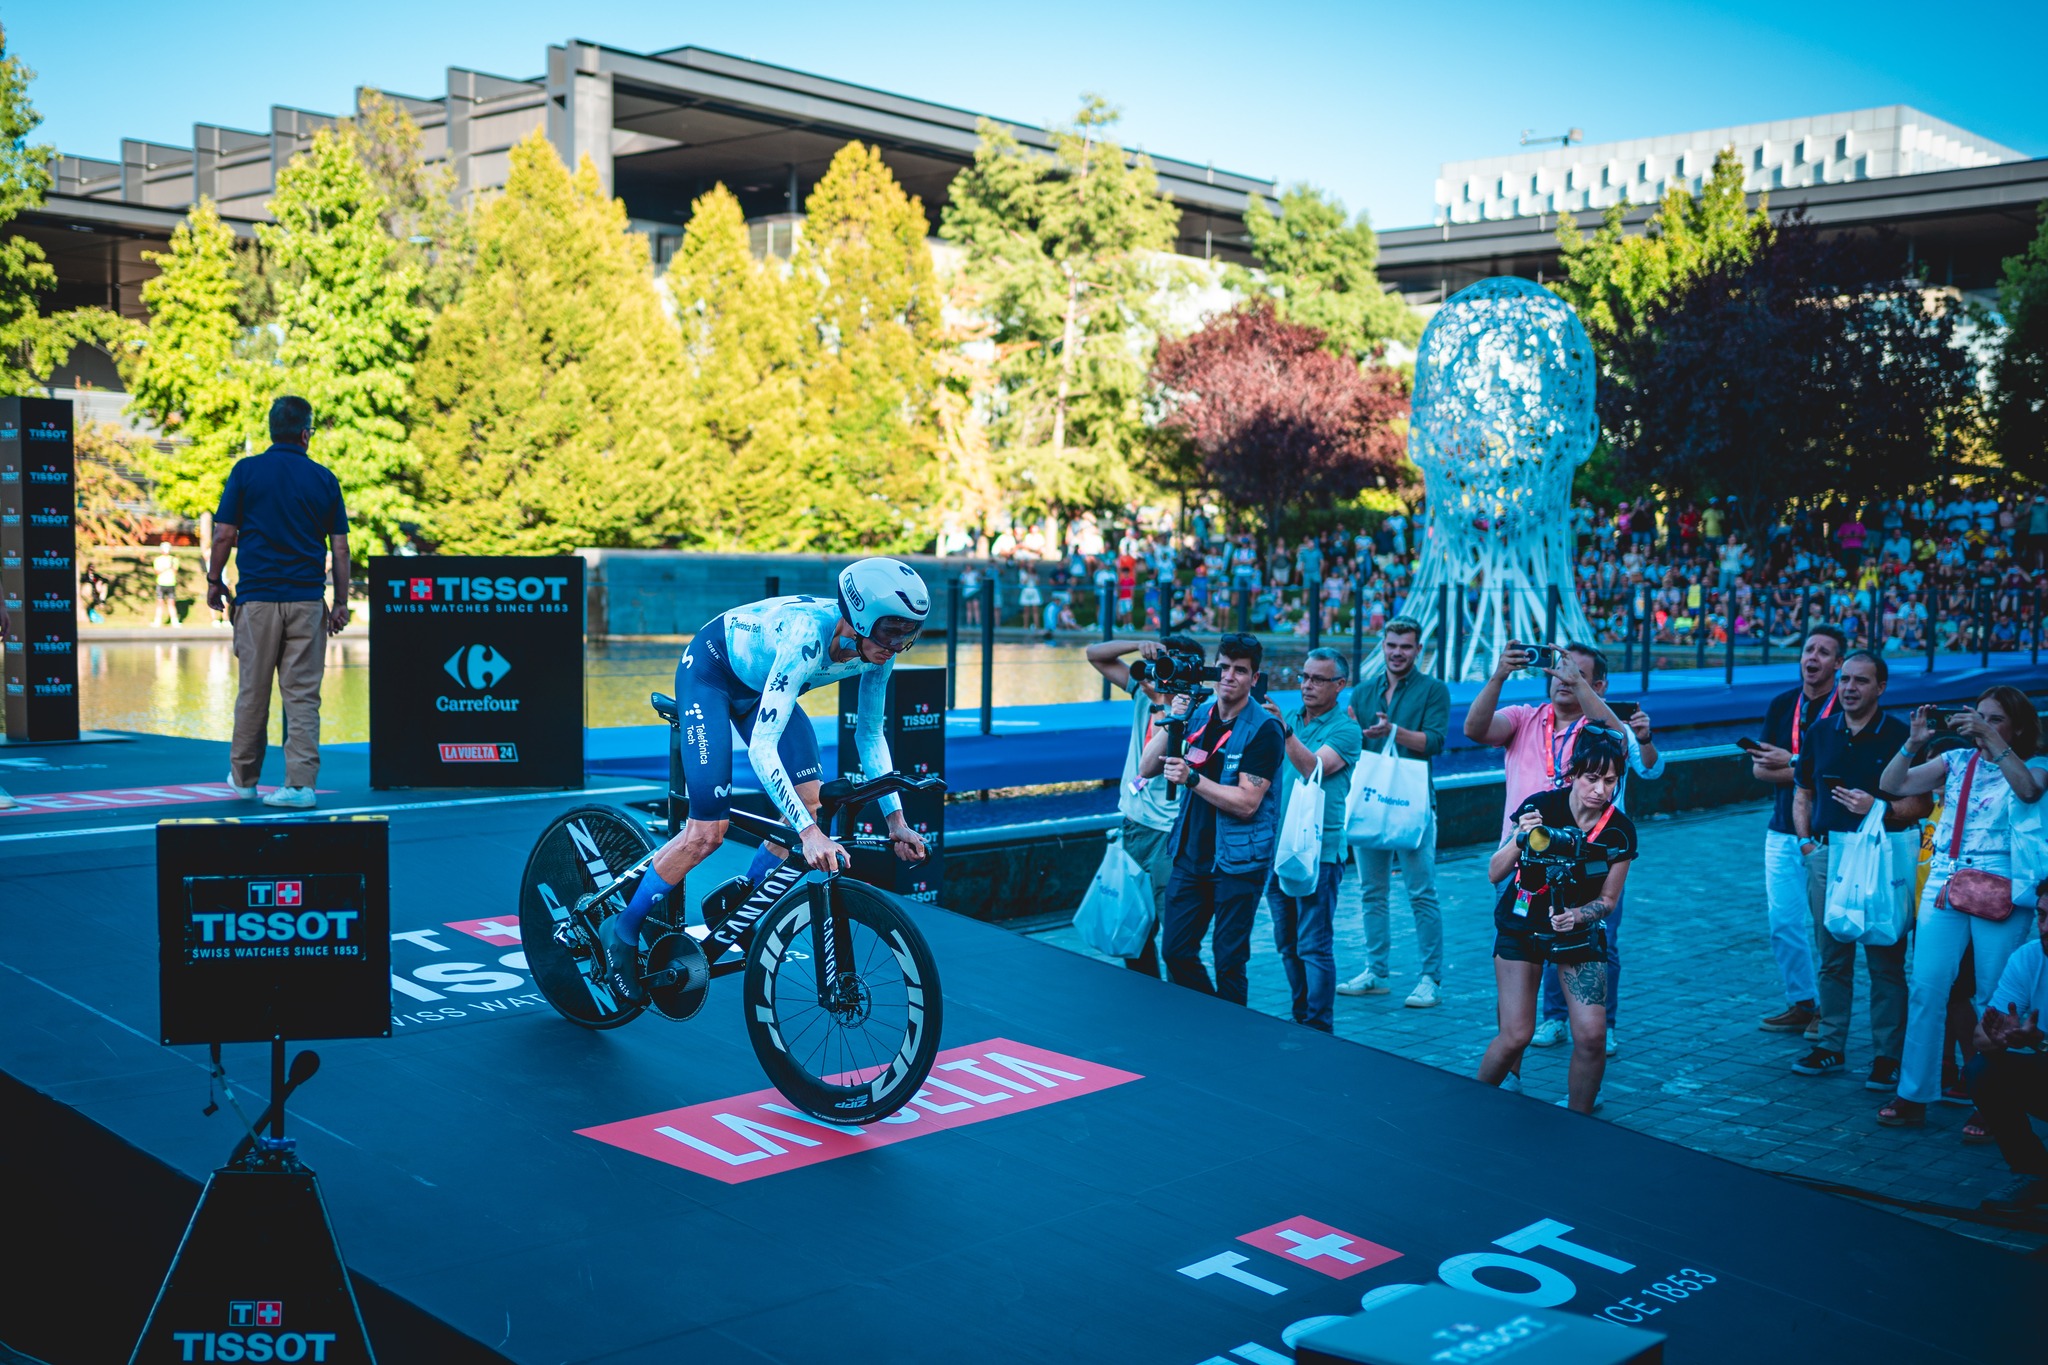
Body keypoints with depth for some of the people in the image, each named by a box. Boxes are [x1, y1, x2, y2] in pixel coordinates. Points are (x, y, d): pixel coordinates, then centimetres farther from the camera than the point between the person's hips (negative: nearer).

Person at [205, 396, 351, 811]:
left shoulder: (247, 470, 1)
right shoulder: (324, 478, 5)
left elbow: (224, 534, -1)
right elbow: (340, 547, 4)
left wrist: (214, 582, 13)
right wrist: (341, 603, 9)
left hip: (257, 598, 0)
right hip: (307, 599, 1)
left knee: (253, 692, 10)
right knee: (303, 695, 1)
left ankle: (244, 778, 23)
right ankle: (301, 784, -4)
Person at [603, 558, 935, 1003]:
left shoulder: (876, 647, -20)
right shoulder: (806, 637, -41)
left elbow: (870, 734, -4)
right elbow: (762, 747, -44)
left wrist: (896, 820, -10)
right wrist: (809, 833, -51)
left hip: (757, 684, 7)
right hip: (709, 671, -7)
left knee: (809, 802, -10)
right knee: (708, 830, -14)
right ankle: (622, 936, 5)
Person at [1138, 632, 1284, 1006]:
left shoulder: (1264, 730, -11)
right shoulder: (1197, 715, 7)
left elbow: (1246, 803, -18)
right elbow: (1145, 768, 2)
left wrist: (1192, 778, -25)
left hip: (1238, 861, -6)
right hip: (1191, 854, 6)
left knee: (1228, 961, -1)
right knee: (1176, 952, 7)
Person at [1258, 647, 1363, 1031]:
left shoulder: (1345, 729, -6)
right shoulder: (1290, 719, 14)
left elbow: (1314, 768, -24)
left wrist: (1284, 730, -35)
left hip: (1319, 849, -7)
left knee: (1313, 946, -7)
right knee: (1287, 943, 13)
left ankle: (1319, 1029, -1)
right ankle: (1300, 1018, 25)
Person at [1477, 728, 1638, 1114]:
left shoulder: (1620, 831, -13)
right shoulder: (1541, 807, -19)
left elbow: (1607, 899, -4)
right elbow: (1495, 873, -17)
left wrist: (1576, 916, -25)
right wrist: (1520, 839, -35)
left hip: (1579, 930, 2)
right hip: (1522, 926, -2)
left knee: (1592, 1035, -13)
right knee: (1516, 1036, -10)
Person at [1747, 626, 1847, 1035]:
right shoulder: (1781, 705, 10)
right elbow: (1760, 768, 4)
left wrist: (1791, 763, -13)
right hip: (1783, 832, 5)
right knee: (1781, 921, 7)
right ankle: (1800, 1002, 19)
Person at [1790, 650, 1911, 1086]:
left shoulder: (1899, 735, -3)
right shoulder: (1821, 732, 11)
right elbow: (1803, 793, 18)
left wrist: (1878, 807, -19)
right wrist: (1806, 840, 7)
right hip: (1827, 854, 4)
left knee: (1885, 962, 0)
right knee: (1831, 958, 10)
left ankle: (1888, 1055, 7)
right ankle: (1830, 1046, 20)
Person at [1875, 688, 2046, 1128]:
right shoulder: (1956, 761, 14)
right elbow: (1891, 785, 7)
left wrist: (1991, 739, -22)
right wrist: (1914, 742, -7)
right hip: (1943, 887, 3)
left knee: (1993, 1001, -1)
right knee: (1926, 988, -5)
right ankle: (1913, 1096, -1)